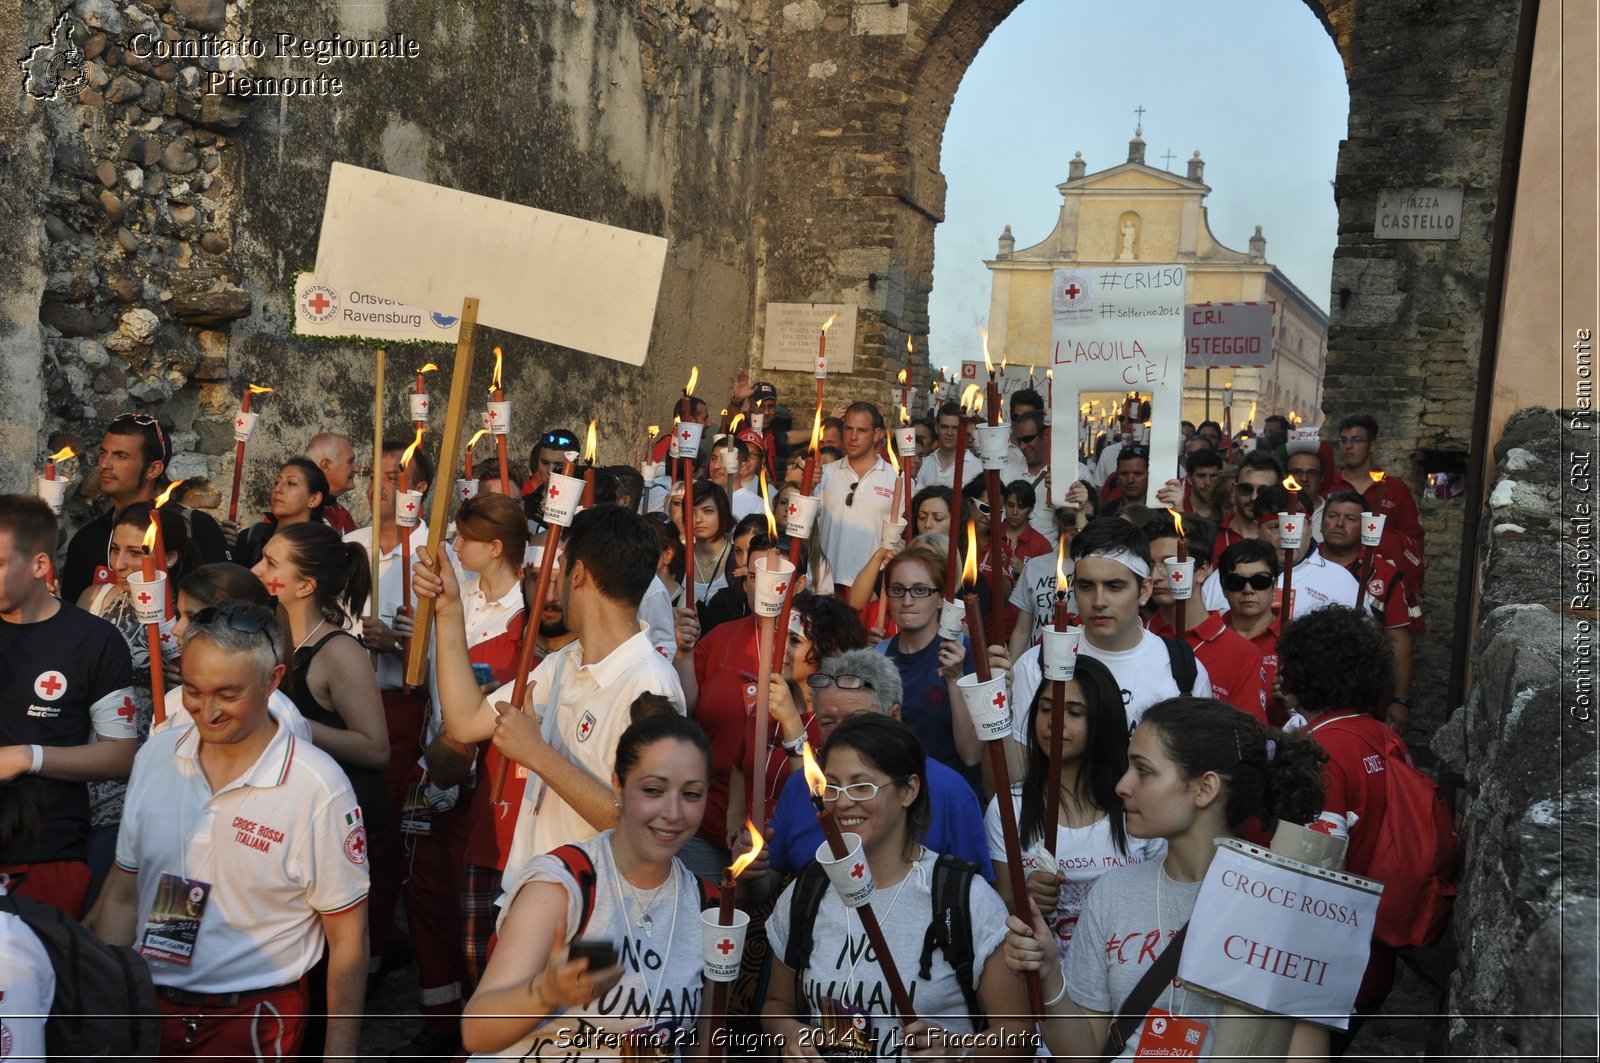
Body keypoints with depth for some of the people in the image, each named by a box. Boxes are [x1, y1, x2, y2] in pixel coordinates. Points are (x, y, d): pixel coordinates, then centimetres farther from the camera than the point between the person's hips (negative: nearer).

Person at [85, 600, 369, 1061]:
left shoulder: (317, 788, -20)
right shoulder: (154, 756, -4)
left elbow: (347, 940, -12)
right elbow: (122, 896, 7)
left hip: (251, 1022, -5)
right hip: (147, 1006, 5)